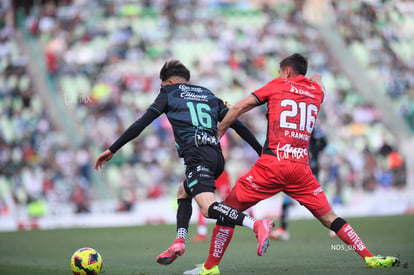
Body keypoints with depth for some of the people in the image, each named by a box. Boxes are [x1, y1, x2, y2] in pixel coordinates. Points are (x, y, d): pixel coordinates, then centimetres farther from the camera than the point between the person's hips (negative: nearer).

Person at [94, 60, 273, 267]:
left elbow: (140, 124, 8)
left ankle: (257, 225, -43)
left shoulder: (168, 94, 15)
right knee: (183, 193, 29)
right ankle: (179, 241, 12)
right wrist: (263, 153, 21)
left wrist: (112, 150, 12)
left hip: (197, 155, -7)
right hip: (217, 155, 7)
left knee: (208, 208, -22)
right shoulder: (209, 95, 28)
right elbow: (238, 125, 20)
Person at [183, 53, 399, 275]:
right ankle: (368, 257, 3)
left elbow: (238, 108, 8)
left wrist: (217, 134, 14)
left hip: (272, 164, -3)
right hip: (301, 168, 3)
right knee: (328, 216, 11)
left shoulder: (277, 85, 11)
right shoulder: (316, 91, 18)